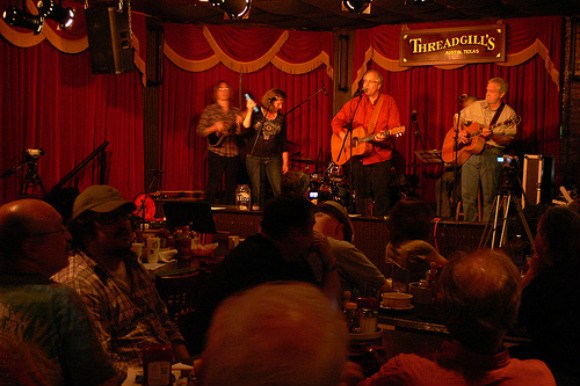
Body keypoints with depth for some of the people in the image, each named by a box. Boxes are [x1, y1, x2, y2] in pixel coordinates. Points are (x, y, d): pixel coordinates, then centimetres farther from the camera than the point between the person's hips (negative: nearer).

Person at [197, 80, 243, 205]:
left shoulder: (236, 111, 12)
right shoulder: (209, 110, 4)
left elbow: (241, 132, 7)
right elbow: (200, 130, 0)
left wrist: (239, 123, -12)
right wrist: (214, 128, -15)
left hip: (233, 153, 3)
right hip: (216, 153, -3)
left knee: (232, 187, 6)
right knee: (213, 184, -8)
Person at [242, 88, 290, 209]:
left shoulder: (281, 118, 7)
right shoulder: (255, 114, -1)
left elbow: (283, 141, 11)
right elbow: (245, 130, -14)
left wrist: (285, 162, 8)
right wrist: (249, 111, -18)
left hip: (273, 158, 2)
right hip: (254, 158, -2)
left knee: (278, 191, -9)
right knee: (257, 191, 2)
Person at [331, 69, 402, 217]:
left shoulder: (389, 102, 1)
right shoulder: (356, 102, 8)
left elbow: (394, 127, -6)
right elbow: (337, 120, 8)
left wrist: (384, 136, -26)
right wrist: (342, 134, -10)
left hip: (380, 157, -3)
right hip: (358, 157, 3)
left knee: (381, 196, -5)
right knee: (361, 195, 10)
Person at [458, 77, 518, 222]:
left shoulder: (509, 114, 1)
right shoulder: (476, 106, 13)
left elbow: (508, 140, -5)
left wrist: (492, 136, -21)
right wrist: (461, 132, 4)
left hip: (492, 154, -3)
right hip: (470, 152, 3)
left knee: (489, 197, -2)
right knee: (467, 195, 2)